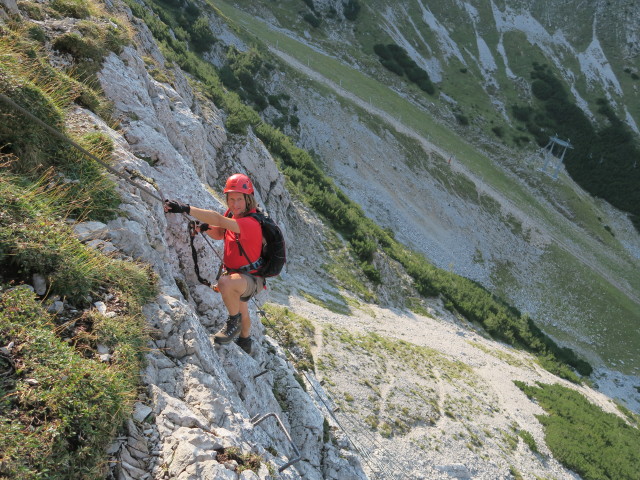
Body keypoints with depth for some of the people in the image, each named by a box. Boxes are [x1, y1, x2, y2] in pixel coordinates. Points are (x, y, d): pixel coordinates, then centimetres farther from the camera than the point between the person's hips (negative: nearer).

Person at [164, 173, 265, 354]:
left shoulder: (251, 223, -31)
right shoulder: (232, 214, -3)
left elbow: (219, 220, -46)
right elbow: (219, 233, 11)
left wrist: (185, 208, -52)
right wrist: (206, 228, -13)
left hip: (251, 278, -9)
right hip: (235, 274, 9)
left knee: (225, 282, -40)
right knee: (242, 312, 32)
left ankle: (234, 322, -15)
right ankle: (244, 341, 60)